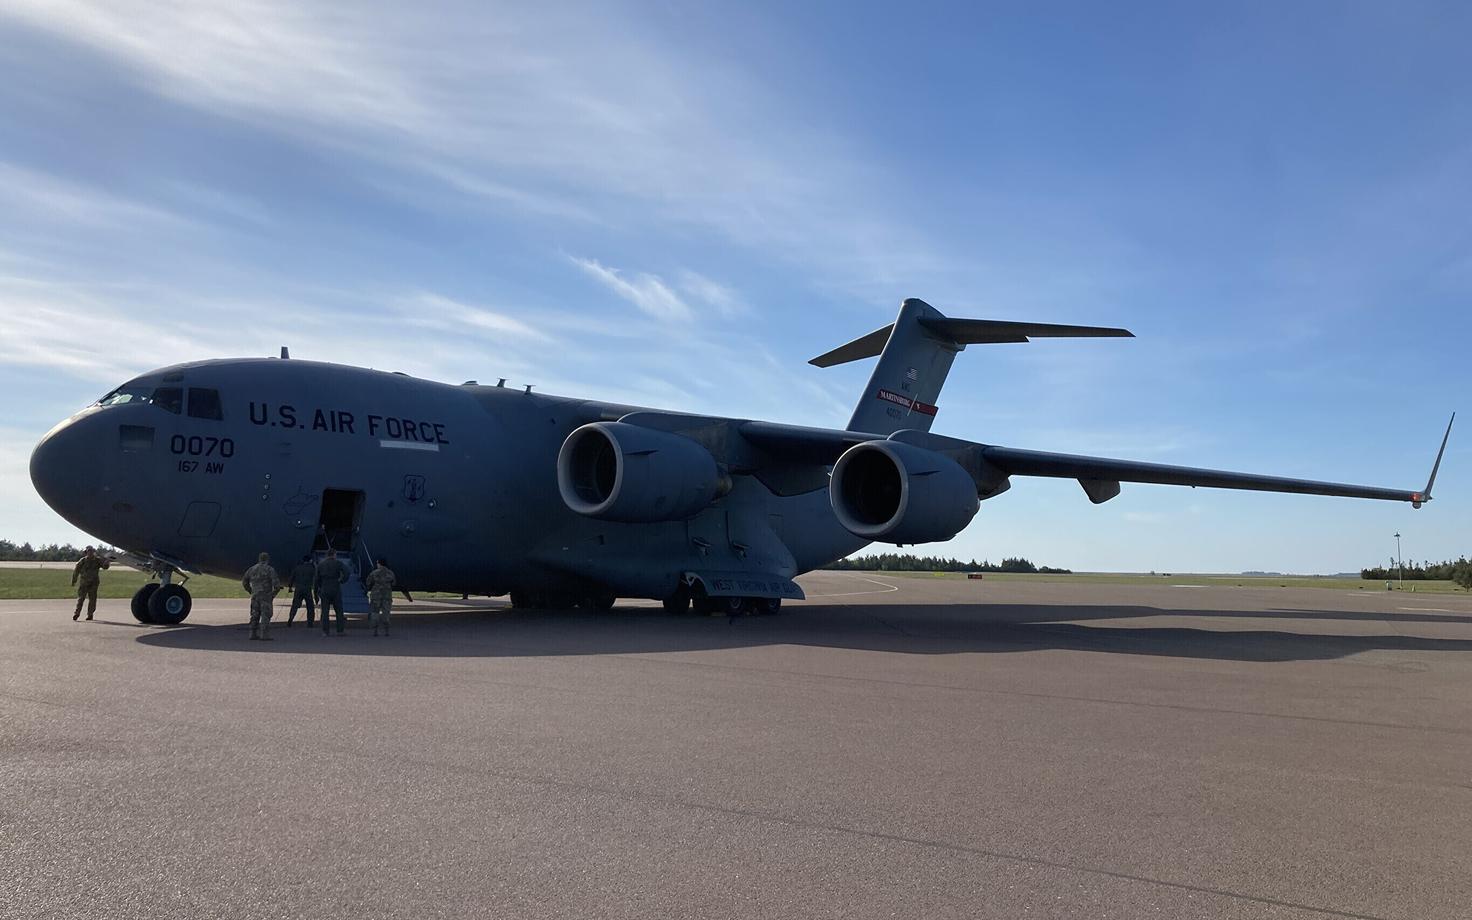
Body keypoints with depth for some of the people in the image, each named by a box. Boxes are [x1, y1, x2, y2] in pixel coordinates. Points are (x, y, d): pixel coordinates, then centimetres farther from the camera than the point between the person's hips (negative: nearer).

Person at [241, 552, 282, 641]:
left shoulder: (252, 569, 10)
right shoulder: (270, 569, -7)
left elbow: (244, 582, 16)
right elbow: (276, 583, -15)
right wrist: (274, 593, 1)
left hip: (255, 596, 5)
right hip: (266, 596, -5)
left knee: (255, 616, 12)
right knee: (266, 616, -4)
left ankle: (253, 634, 12)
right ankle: (265, 635, -8)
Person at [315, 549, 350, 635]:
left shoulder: (320, 564, 8)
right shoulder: (338, 563, -3)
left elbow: (317, 579, 9)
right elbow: (346, 572, -18)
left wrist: (319, 589, 17)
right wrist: (341, 580, -4)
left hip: (324, 590, 2)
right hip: (336, 590, -2)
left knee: (324, 612, 5)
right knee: (339, 611, 6)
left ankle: (325, 631, 1)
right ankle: (340, 631, 4)